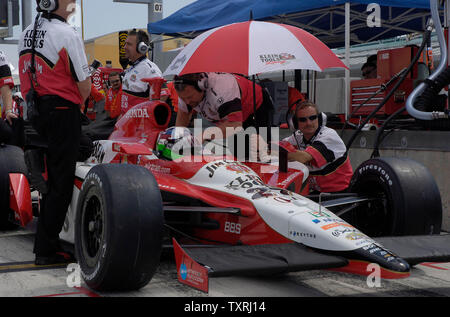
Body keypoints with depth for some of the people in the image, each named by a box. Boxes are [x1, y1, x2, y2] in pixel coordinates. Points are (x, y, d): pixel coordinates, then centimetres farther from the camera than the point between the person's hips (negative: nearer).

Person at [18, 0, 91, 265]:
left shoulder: (27, 34, 11)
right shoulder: (67, 34, -14)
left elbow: (28, 77, 15)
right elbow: (85, 86, -12)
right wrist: (78, 102, 9)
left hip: (35, 111, 8)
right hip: (63, 112, -8)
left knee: (50, 178, 17)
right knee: (61, 183, -2)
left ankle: (46, 241, 24)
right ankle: (46, 250, 0)